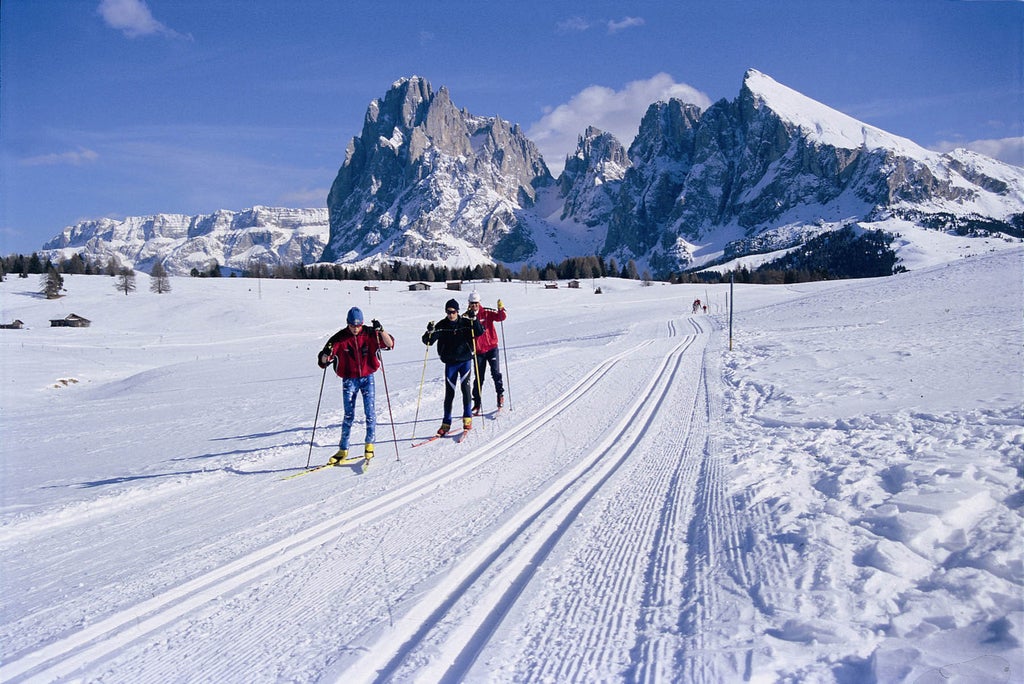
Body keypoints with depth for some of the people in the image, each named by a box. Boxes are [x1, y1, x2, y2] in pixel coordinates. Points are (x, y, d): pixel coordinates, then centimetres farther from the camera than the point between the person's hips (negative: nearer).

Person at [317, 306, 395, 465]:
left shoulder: (369, 334, -6)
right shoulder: (340, 338, -8)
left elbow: (390, 344, -15)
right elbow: (323, 362, -9)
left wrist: (380, 330, -30)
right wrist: (326, 354, -32)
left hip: (367, 377, 0)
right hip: (349, 379, 0)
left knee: (370, 412, -5)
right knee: (349, 415, -1)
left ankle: (369, 444, 12)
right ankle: (343, 449, 8)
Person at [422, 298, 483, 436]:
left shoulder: (466, 322, -2)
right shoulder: (441, 326, -1)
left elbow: (480, 333, -11)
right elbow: (428, 341, -4)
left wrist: (474, 320, -24)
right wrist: (430, 332, -24)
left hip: (465, 360, -1)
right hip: (450, 363, 1)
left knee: (465, 387, -11)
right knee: (449, 392, 0)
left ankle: (467, 418, 3)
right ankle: (446, 423, 7)